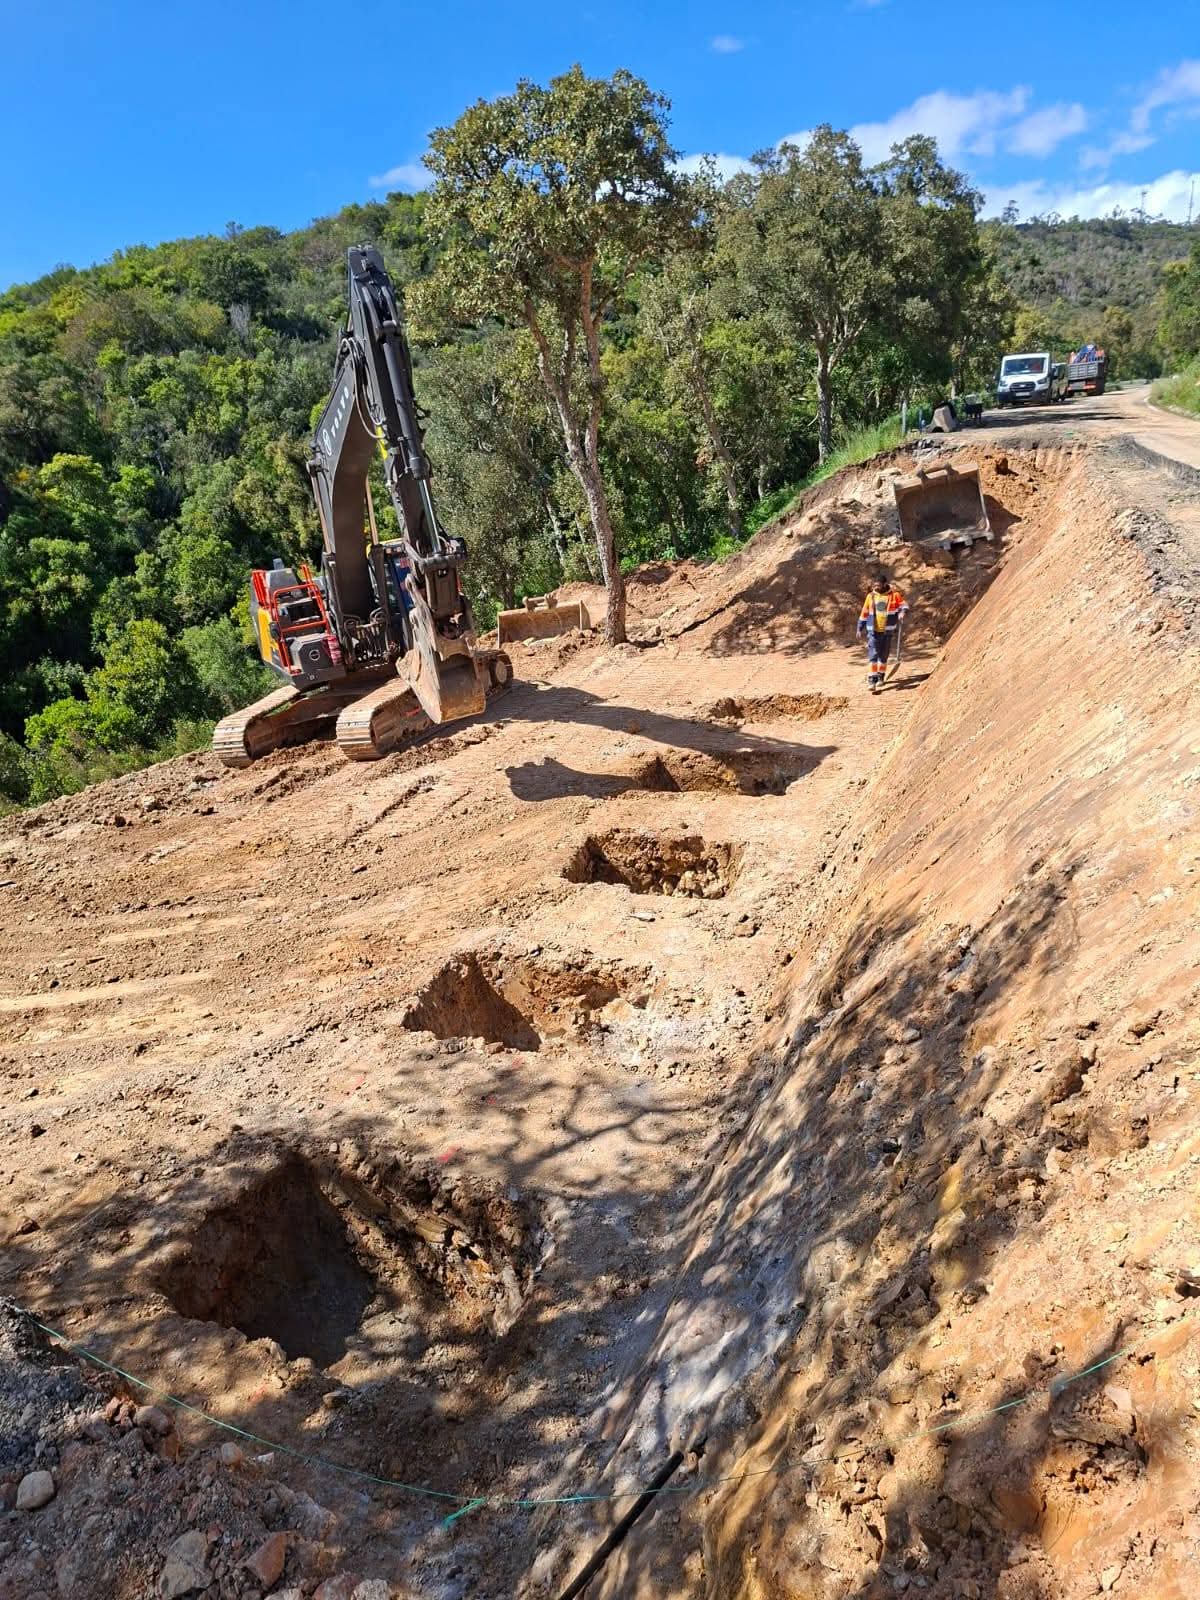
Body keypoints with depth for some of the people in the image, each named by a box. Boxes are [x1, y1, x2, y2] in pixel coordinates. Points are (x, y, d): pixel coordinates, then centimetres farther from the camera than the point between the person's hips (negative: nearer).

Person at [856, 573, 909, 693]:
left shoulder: (894, 594, -3)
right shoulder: (870, 596, 3)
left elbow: (904, 605, 1)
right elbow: (864, 613, 10)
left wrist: (902, 612, -23)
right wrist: (859, 628, 10)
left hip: (888, 631, 0)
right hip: (873, 631, 0)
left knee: (884, 655, 10)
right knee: (873, 655, -11)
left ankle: (880, 677, 28)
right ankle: (871, 680, -14)